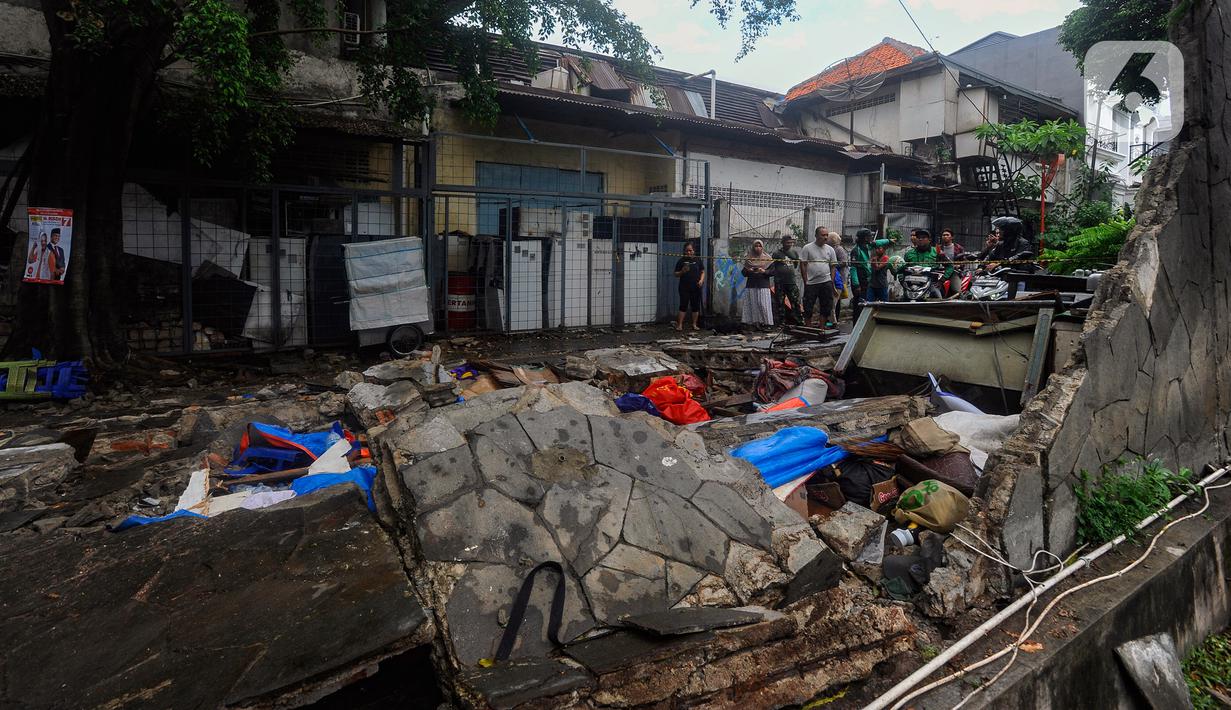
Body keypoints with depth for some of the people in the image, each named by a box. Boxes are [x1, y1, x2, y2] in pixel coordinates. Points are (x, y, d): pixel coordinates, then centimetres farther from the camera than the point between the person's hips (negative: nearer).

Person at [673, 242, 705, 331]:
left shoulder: (698, 260, 8)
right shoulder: (681, 261, 3)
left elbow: (702, 272, 12)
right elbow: (676, 274, 5)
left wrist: (701, 280, -6)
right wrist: (682, 272, -15)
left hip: (696, 288, 2)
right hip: (684, 288, -2)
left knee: (695, 306, 5)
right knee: (683, 306, -3)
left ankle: (694, 324, 14)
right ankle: (679, 325, 0)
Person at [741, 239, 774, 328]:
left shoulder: (767, 259, 6)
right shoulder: (749, 259, 12)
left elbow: (773, 272, 2)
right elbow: (744, 272, 14)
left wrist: (764, 271, -14)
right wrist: (748, 271, -7)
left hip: (763, 285, -2)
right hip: (751, 286, 2)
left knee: (763, 305, -8)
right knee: (752, 305, -4)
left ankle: (765, 323, -5)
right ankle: (753, 322, -1)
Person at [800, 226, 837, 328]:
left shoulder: (830, 249, 9)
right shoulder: (807, 248, -2)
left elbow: (833, 266, 11)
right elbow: (802, 265, -2)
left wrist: (832, 282, 3)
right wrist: (806, 282, -6)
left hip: (826, 282, 3)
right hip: (811, 283, -3)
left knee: (826, 307, 6)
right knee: (808, 308, 1)